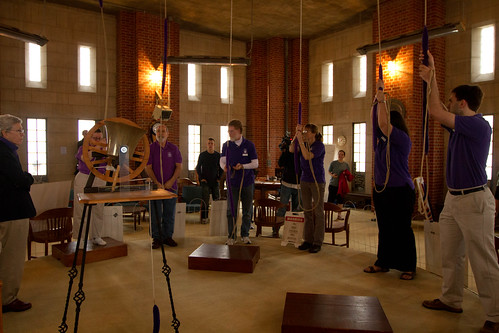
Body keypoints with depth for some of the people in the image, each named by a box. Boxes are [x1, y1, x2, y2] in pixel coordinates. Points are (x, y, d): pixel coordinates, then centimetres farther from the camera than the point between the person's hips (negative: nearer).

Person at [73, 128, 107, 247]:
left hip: (100, 181, 4)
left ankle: (96, 236, 17)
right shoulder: (83, 148, 3)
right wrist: (98, 147, -22)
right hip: (83, 180, -3)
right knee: (82, 211, -3)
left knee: (99, 210, 6)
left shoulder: (103, 150, 13)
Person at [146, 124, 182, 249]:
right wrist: (156, 182, -12)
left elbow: (179, 166, 3)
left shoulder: (173, 148, 6)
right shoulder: (150, 148, 2)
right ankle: (156, 238, 11)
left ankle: (168, 236, 17)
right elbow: (148, 167, -2)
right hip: (155, 186, -1)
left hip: (171, 186, 2)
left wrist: (171, 181, -9)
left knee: (170, 214, 6)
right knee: (156, 214, 2)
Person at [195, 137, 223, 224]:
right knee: (205, 200, -7)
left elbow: (221, 168, 13)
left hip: (215, 181, 2)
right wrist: (201, 178, -2)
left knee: (217, 199, 2)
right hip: (205, 181, -2)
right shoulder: (202, 155, 2)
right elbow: (198, 167, 6)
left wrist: (219, 178, 4)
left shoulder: (218, 155, 5)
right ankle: (204, 217, -2)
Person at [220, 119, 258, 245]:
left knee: (247, 211, 8)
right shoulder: (227, 145, 4)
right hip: (233, 182, 1)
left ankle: (245, 235, 22)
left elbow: (255, 164, -3)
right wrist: (224, 166, -22)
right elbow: (222, 160, 1)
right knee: (231, 210, -2)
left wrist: (243, 166, -19)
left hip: (247, 182, 0)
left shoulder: (249, 145, -2)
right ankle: (231, 236, 10)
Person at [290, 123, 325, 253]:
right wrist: (296, 134, -7)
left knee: (318, 212, -1)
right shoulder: (304, 144, 9)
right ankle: (308, 240, 16)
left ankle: (317, 242, 5)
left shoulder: (319, 145, -11)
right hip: (305, 180, 7)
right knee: (307, 211, 9)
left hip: (317, 181, -7)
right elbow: (291, 150, -1)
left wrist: (300, 140, -23)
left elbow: (307, 156, -25)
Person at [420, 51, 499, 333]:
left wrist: (430, 78, -7)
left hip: (473, 199, -10)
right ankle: (451, 300, 29)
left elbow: (436, 112, -19)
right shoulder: (461, 124, 11)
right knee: (451, 254, 16)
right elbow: (438, 112, 21)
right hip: (453, 198, 10)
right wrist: (431, 78, 18)